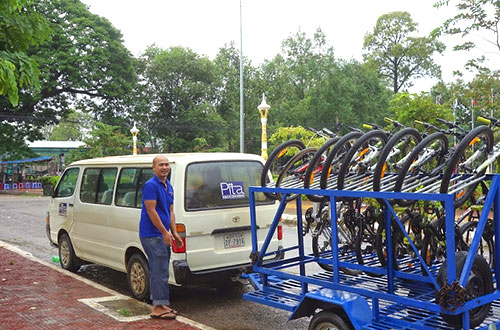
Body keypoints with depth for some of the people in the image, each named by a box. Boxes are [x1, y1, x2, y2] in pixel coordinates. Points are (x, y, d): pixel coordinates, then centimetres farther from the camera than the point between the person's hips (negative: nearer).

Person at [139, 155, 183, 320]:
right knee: (159, 272, -7)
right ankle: (159, 307, -1)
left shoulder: (168, 187, 15)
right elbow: (151, 211, -18)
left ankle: (160, 305, 22)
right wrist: (165, 232, -17)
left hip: (162, 236, 9)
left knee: (160, 272, 14)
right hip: (152, 235, -9)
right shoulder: (151, 185, -13)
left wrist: (174, 233, 10)